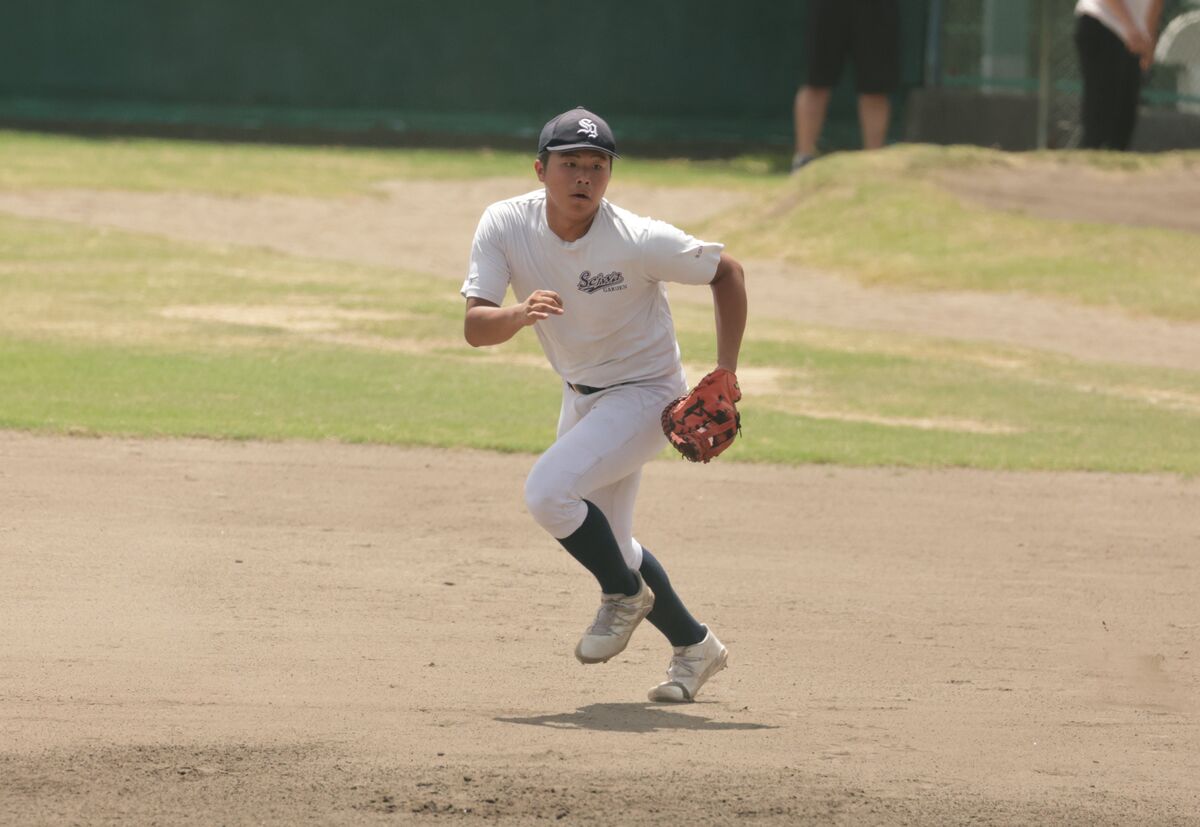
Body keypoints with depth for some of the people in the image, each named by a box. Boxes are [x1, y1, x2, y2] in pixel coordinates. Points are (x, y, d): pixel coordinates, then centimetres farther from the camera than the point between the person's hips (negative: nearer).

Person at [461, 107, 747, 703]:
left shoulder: (638, 241, -27)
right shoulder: (505, 226, -16)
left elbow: (727, 272, -12)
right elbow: (474, 328, -22)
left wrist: (725, 375, -17)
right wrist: (521, 315, -45)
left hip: (644, 393, -6)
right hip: (580, 396, 6)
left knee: (549, 492, -24)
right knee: (604, 539, 17)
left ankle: (625, 595, 2)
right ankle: (694, 646, 35)